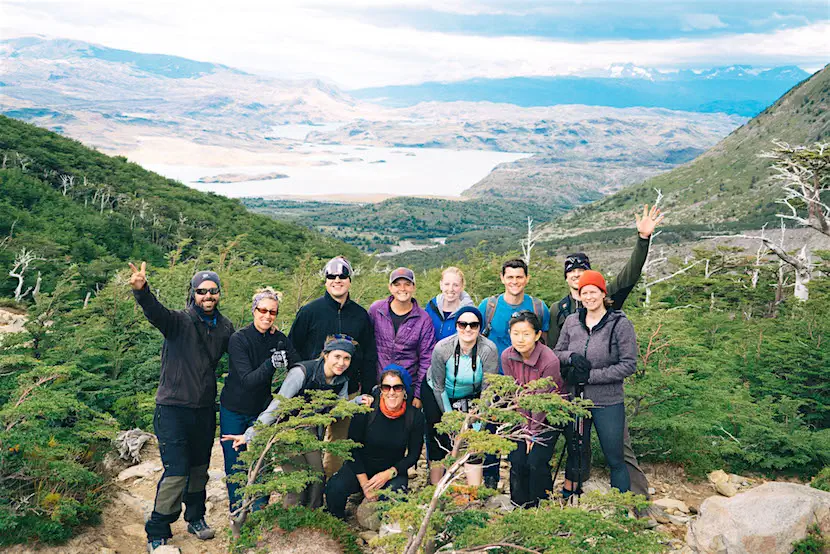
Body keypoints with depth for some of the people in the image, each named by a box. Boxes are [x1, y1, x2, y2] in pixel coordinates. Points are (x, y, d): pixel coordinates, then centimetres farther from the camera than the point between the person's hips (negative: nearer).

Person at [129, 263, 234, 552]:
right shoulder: (179, 321, -12)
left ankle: (195, 518, 39)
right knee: (176, 471, -7)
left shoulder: (224, 327, 5)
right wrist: (141, 290, -52)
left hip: (205, 409, 5)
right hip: (174, 408, -5)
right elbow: (155, 312, -32)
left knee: (199, 467, 19)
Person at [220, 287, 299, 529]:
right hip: (234, 411, -2)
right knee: (235, 464, 7)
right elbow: (247, 380, -26)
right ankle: (237, 515, 24)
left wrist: (287, 365, -35)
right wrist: (270, 365, -41)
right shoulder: (239, 339, -18)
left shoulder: (280, 340, -6)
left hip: (262, 411, 2)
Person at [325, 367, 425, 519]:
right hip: (361, 468, 0)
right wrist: (364, 483, -15)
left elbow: (413, 455, -3)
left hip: (393, 471, 0)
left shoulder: (415, 416, -11)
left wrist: (388, 474, -18)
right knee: (334, 489, -27)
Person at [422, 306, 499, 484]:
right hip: (435, 393, -1)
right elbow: (438, 387, -15)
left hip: (472, 396, 1)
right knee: (439, 436, -11)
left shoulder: (489, 349, -28)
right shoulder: (442, 348, -28)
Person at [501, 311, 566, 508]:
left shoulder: (550, 360, -29)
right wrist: (526, 426, -7)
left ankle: (541, 506, 8)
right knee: (516, 460, -4)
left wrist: (534, 432, -12)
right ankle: (518, 506, 13)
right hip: (524, 414, 4)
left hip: (550, 415, -4)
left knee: (536, 461, -12)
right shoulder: (507, 356, -15)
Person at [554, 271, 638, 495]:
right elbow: (556, 353, 12)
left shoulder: (620, 323, -10)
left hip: (608, 402, -4)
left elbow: (629, 365, -12)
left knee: (615, 459, 5)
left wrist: (591, 375, -16)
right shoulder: (572, 321, 3)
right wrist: (571, 357, -12)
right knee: (574, 454, 16)